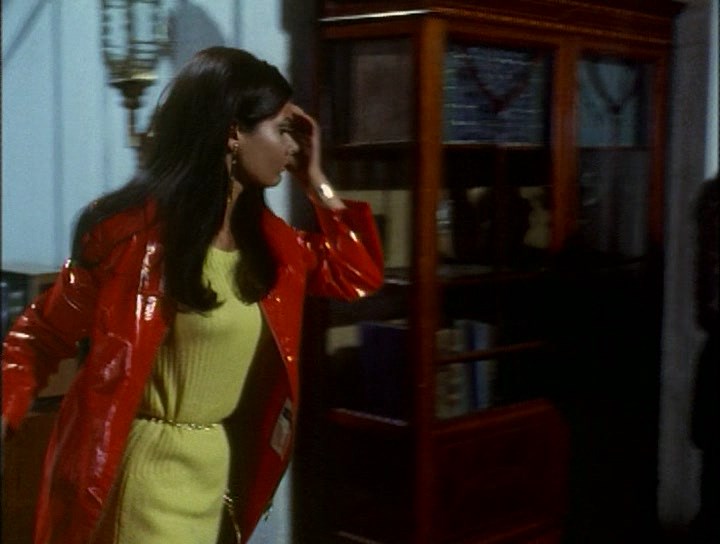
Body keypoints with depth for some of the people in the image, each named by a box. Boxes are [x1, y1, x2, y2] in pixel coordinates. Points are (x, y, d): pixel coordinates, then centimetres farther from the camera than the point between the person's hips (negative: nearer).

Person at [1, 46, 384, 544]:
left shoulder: (261, 233, 4)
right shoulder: (137, 229, -17)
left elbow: (359, 276, 10)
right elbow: (42, 335, -11)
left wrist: (316, 182, 3)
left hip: (229, 466, 8)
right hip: (155, 470, -8)